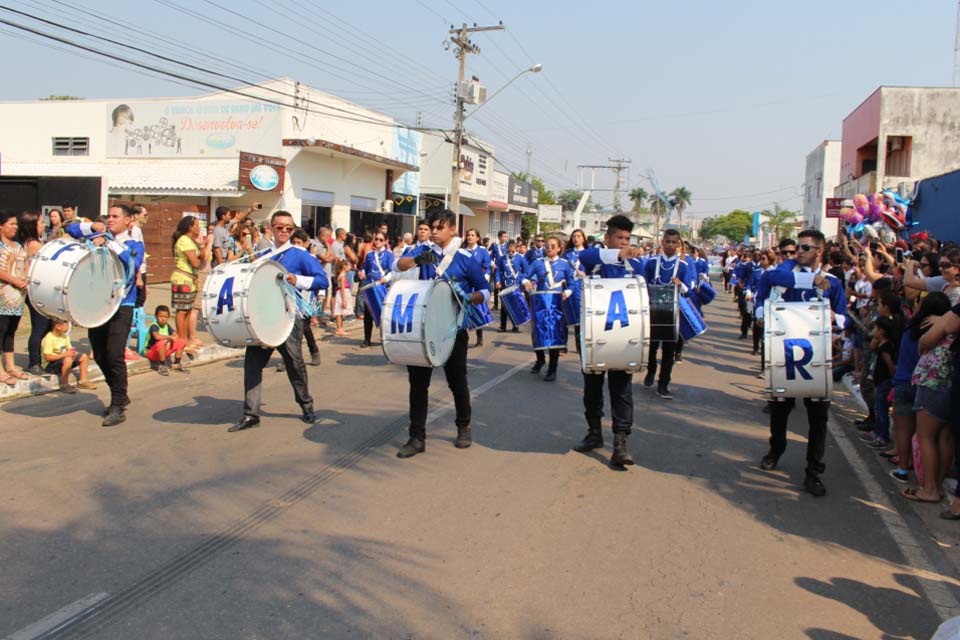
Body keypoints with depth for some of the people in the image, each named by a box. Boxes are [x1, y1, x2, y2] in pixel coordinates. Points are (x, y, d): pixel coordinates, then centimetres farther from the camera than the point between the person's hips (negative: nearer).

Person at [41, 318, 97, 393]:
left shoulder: (64, 336, 7)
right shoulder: (49, 339, -21)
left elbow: (69, 349, 12)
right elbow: (47, 357, -26)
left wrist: (72, 353, -13)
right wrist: (64, 354, -30)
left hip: (62, 359, 9)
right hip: (50, 365, -9)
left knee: (84, 357, 2)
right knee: (68, 360, -37)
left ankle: (82, 381, 8)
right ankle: (64, 385, -25)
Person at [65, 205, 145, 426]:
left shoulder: (135, 245, 2)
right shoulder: (98, 238, 14)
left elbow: (133, 264, -18)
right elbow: (71, 229, 11)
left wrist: (110, 244, -20)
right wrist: (92, 227, -4)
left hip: (121, 306, -5)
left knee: (114, 355, -14)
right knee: (100, 356, 10)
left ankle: (118, 407, -5)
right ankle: (120, 396, 29)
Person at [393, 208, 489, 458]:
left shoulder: (465, 259, -5)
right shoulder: (424, 251, 2)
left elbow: (485, 290, 0)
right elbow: (400, 264, -16)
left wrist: (469, 298, -21)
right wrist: (418, 260, -37)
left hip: (453, 329, -2)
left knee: (457, 381, 10)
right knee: (418, 382, 3)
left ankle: (464, 427, 33)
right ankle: (417, 437, 11)